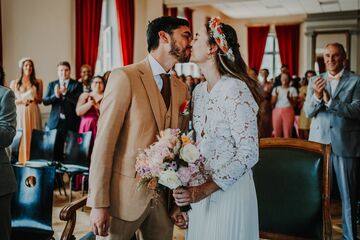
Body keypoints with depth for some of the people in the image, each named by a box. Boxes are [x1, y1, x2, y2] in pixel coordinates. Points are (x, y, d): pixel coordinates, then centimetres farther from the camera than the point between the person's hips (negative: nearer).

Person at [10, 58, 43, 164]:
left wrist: (34, 99, -11)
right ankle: (21, 161, 3)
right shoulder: (14, 83, 8)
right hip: (20, 114, 0)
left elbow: (40, 100, 10)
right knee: (21, 138, -3)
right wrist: (22, 101, -12)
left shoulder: (38, 82, 8)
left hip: (34, 114, 0)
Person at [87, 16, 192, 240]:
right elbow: (104, 141, -13)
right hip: (125, 195, -5)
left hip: (163, 198, 5)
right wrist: (99, 204, -14)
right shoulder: (125, 77, -10)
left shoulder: (182, 88, 7)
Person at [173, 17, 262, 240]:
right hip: (200, 188, 7)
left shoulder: (235, 89, -18)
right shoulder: (199, 90, 6)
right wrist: (194, 188, 3)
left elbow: (249, 152, -20)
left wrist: (205, 189, -22)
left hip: (229, 190, -7)